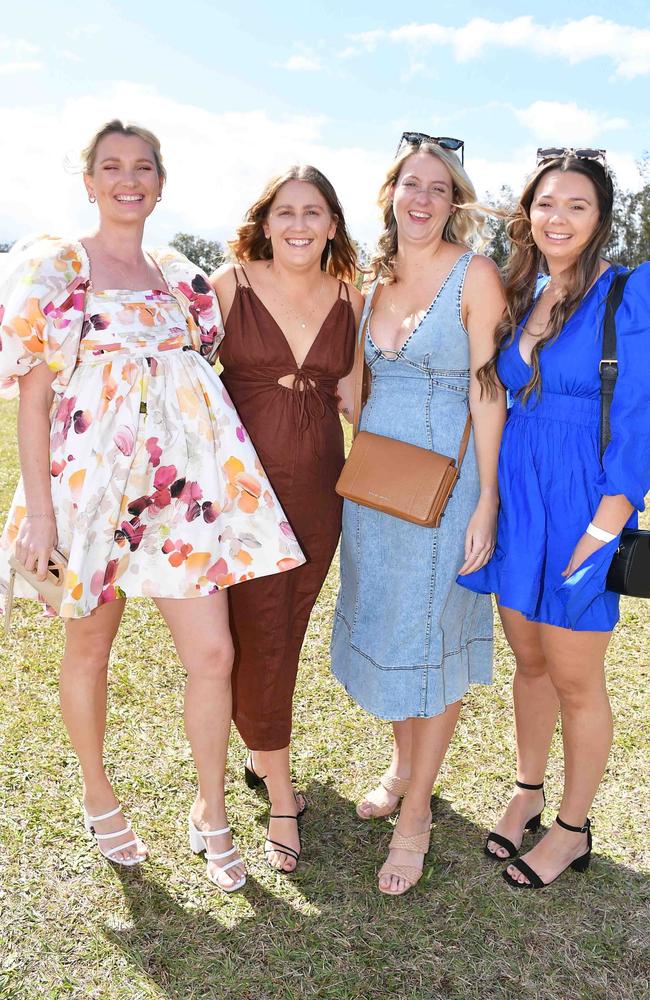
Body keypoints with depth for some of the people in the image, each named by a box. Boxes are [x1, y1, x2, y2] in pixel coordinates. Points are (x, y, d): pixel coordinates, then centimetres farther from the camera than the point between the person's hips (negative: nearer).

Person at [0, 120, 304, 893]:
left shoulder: (182, 276, 13)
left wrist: (230, 479, 12)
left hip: (184, 482, 4)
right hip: (89, 479, -3)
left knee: (213, 653, 0)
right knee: (89, 650, 12)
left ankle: (211, 813, 21)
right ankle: (97, 795, 37)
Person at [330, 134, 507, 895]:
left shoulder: (474, 275, -8)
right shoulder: (375, 281, 9)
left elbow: (487, 393, -11)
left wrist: (487, 500, -15)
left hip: (444, 480, -5)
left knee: (434, 640, 4)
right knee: (385, 626, 16)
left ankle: (416, 813, 22)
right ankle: (403, 764, 41)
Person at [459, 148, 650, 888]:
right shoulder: (518, 296, 10)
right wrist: (487, 505, 7)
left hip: (580, 509, -5)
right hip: (514, 500, 5)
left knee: (574, 678, 7)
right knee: (529, 661, 18)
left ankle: (572, 829, 28)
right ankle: (527, 791, 38)